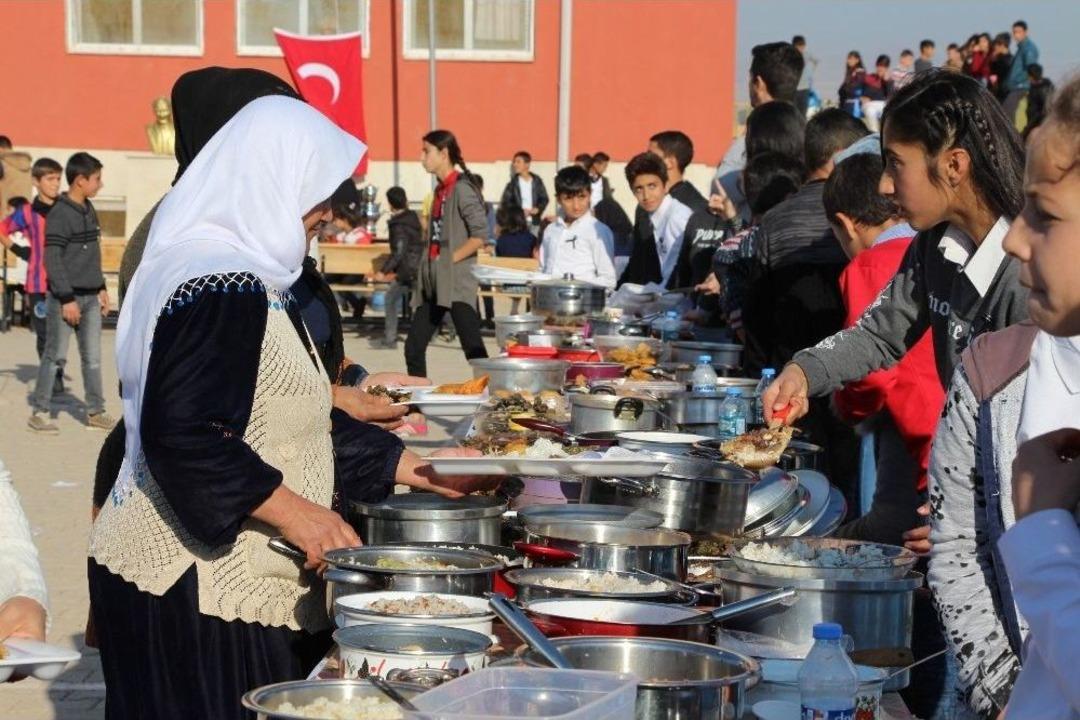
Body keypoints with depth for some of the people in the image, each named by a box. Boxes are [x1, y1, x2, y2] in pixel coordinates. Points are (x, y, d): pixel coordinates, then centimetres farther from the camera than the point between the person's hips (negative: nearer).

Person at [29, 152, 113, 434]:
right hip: (65, 297, -7)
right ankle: (39, 413, 6)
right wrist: (67, 299, -18)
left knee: (93, 357, 9)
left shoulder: (89, 210, 11)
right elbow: (52, 260, -17)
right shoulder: (60, 214, -14)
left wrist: (101, 287, 17)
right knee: (54, 355, -1)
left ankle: (95, 411, 15)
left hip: (90, 297, 7)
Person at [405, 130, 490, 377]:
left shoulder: (462, 189, -10)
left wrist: (450, 259, -14)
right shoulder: (441, 190, 15)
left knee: (473, 348, -9)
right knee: (413, 346, 8)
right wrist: (428, 266, 10)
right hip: (434, 282, 9)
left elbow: (480, 235, -17)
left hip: (456, 282, -9)